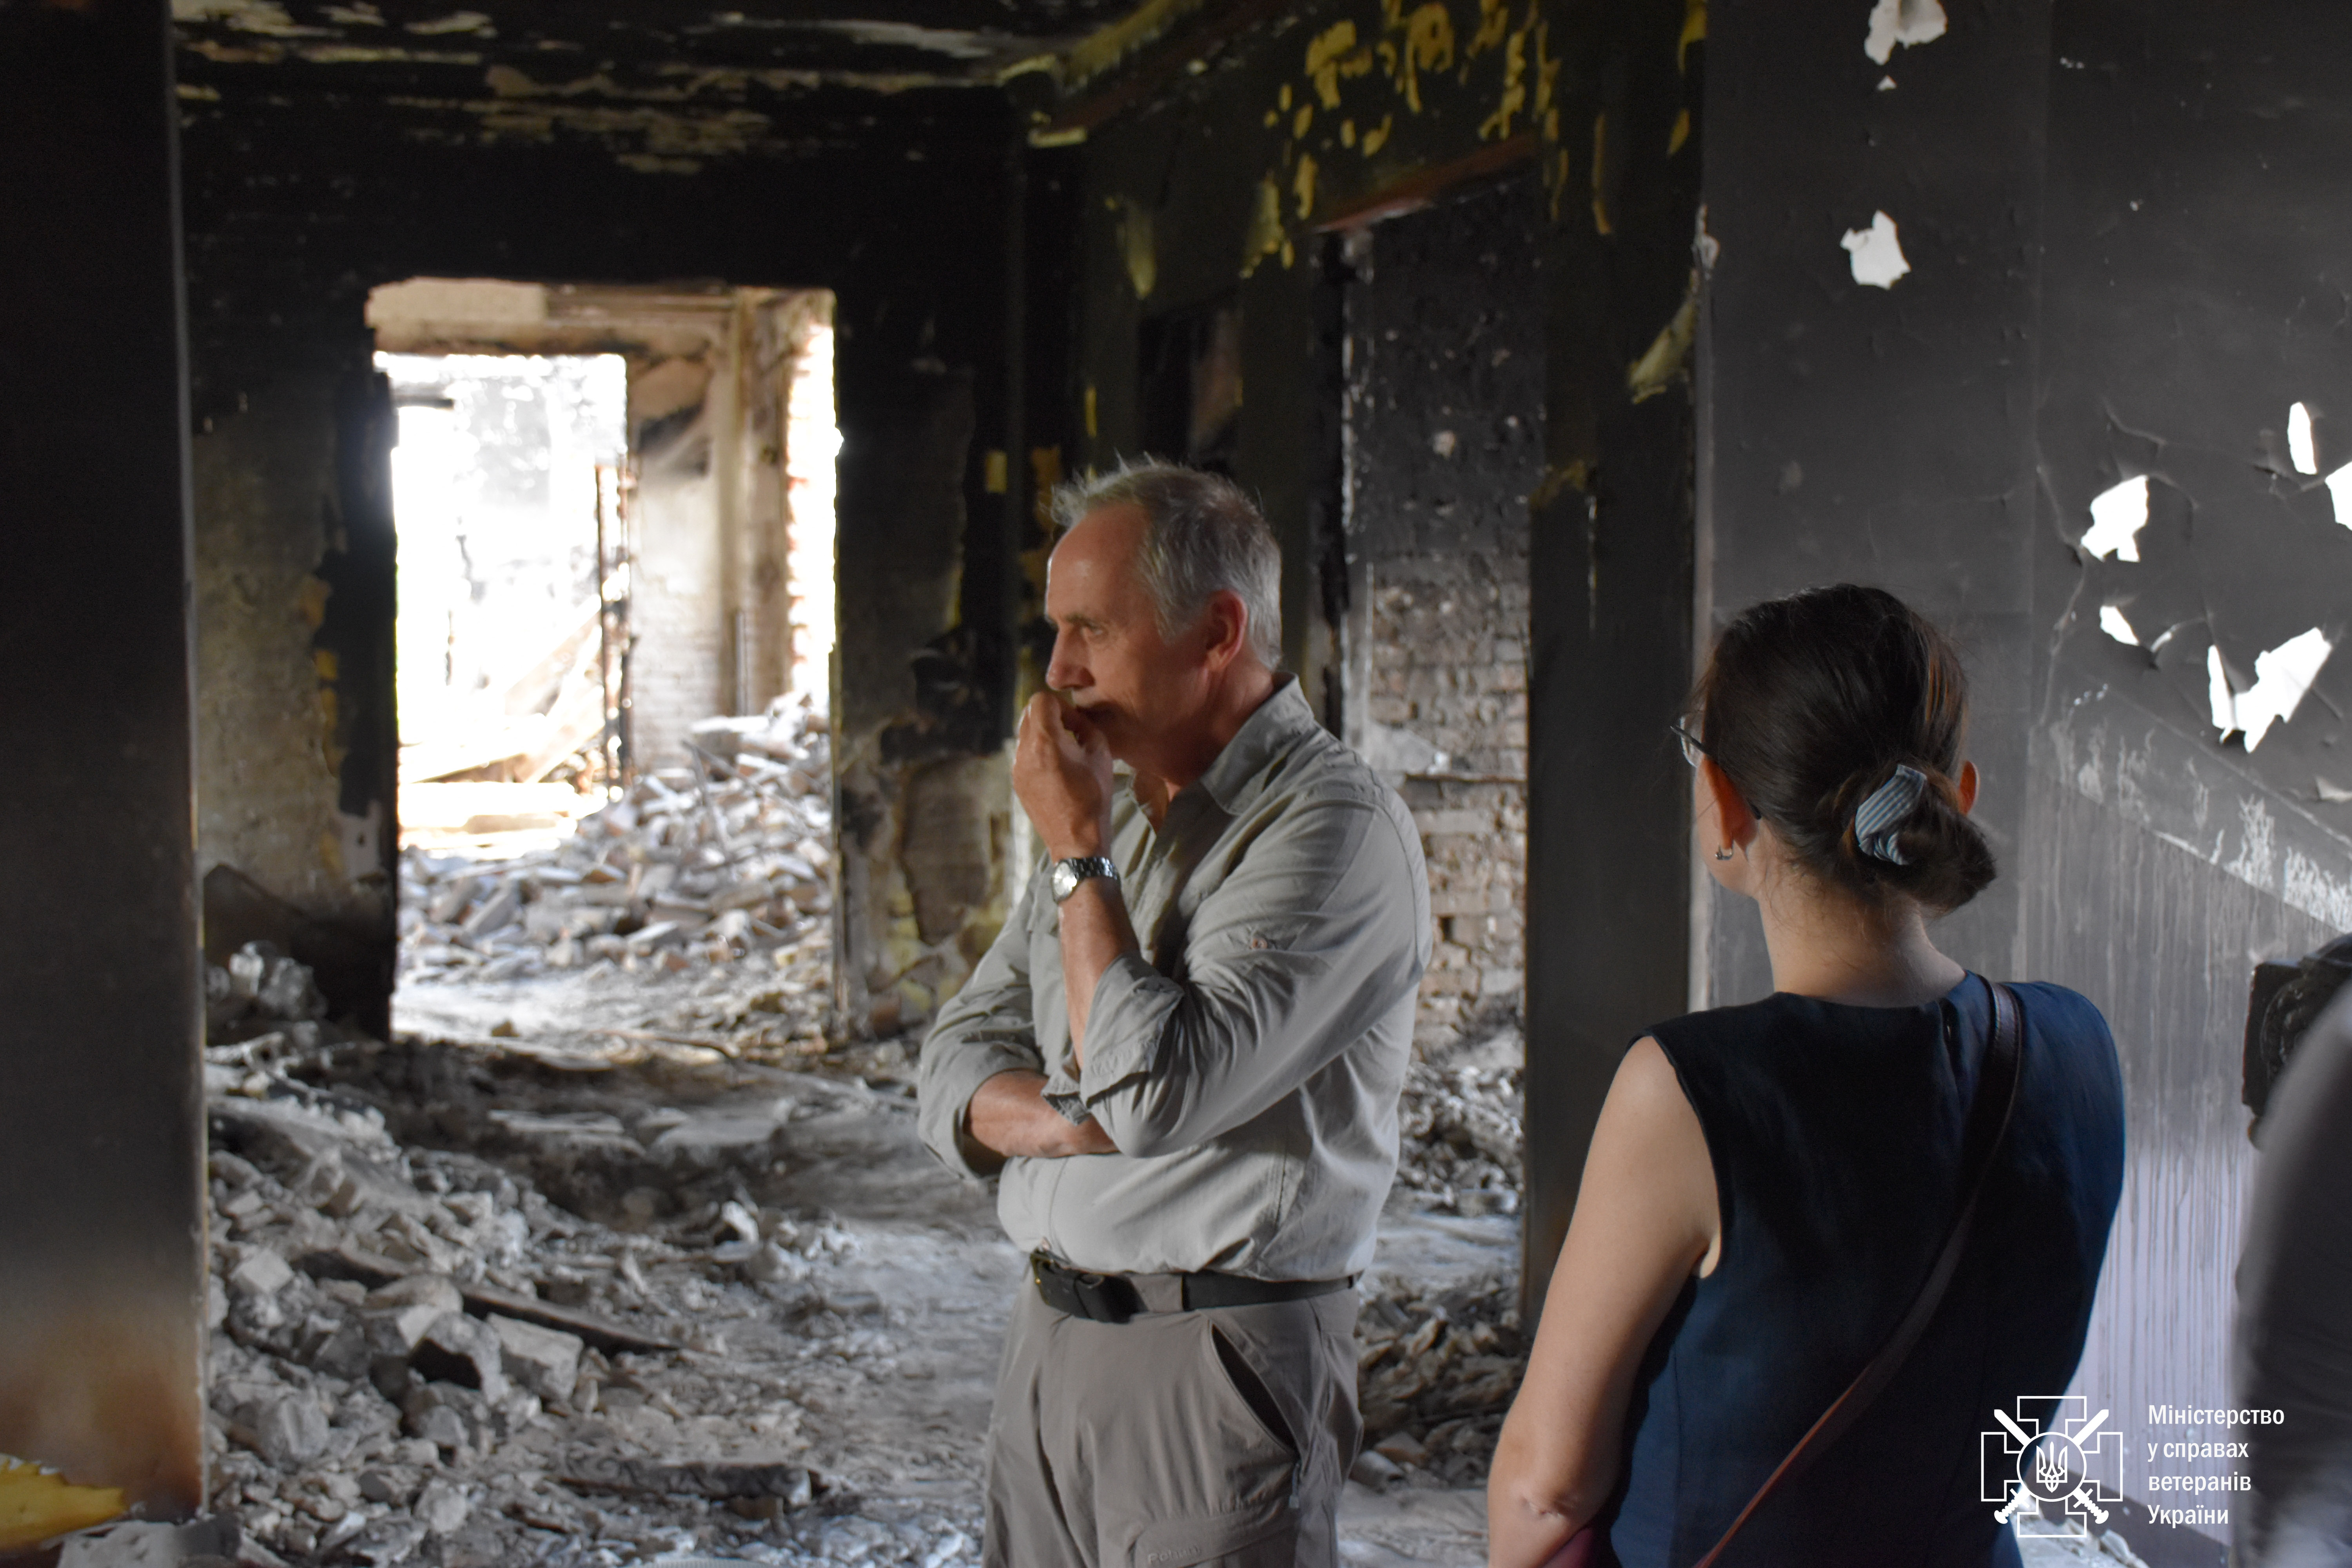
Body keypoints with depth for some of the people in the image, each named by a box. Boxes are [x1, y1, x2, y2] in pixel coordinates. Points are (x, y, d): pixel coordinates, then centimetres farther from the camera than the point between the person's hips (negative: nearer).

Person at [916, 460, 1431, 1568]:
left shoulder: (1335, 829, -14)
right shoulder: (1119, 813, 11)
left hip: (1216, 1364, -7)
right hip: (1045, 1347, 7)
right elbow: (956, 1080, 9)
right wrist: (1082, 1117, -12)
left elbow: (1161, 1090, -23)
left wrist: (1079, 853, -15)